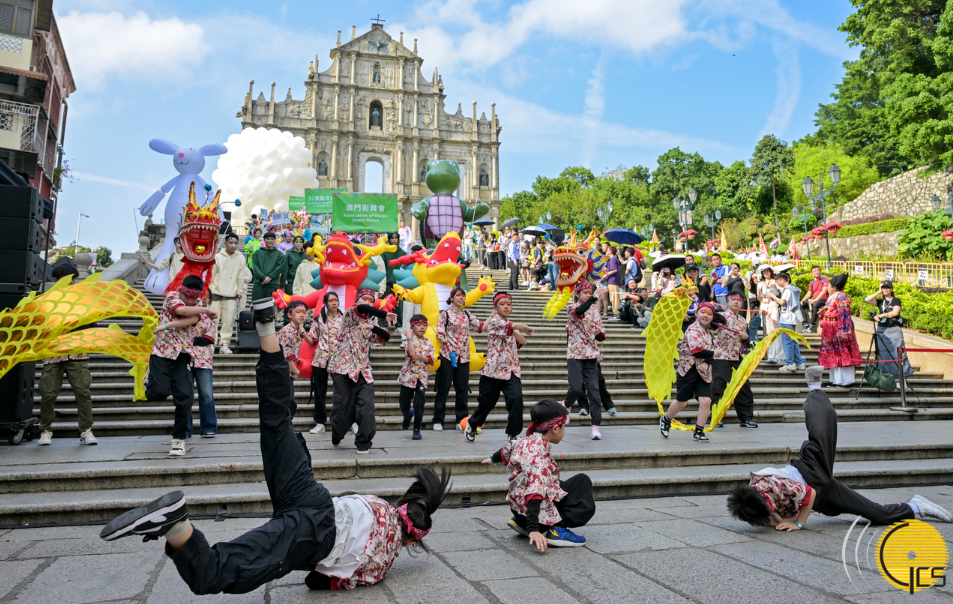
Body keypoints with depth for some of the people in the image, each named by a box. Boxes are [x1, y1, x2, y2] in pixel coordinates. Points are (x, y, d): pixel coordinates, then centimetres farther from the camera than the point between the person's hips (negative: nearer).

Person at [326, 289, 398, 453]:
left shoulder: (371, 323, 21)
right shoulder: (349, 315, 4)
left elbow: (386, 337, 7)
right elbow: (361, 308, -19)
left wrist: (373, 327, -11)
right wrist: (386, 315, -24)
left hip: (363, 370, 4)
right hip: (344, 367, -4)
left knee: (367, 406, -10)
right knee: (343, 406, -1)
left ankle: (363, 442, 3)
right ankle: (336, 437, 26)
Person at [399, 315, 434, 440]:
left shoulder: (428, 342, 8)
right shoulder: (410, 339, -3)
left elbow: (431, 359, 1)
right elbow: (411, 353, -21)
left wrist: (421, 357, -17)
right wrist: (410, 338, -20)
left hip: (421, 377, 2)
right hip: (408, 376, -2)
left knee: (419, 404, -6)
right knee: (404, 405, 3)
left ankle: (417, 430, 8)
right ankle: (408, 415, 39)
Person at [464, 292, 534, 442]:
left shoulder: (510, 324, 17)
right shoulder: (494, 321, -4)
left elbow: (523, 342, 5)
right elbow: (511, 326, -21)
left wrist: (514, 331, -7)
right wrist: (527, 328, -6)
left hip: (511, 370, 4)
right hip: (493, 369, -4)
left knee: (517, 398, -20)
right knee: (486, 402, 9)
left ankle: (513, 433, -10)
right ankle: (471, 424, 38)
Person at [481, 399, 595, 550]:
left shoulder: (524, 440, 2)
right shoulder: (538, 452, -25)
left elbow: (507, 450, 25)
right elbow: (535, 491, -33)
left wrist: (494, 458, 46)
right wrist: (533, 529, -37)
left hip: (519, 504, 8)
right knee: (587, 507, 3)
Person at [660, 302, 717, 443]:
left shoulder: (708, 331, 11)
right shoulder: (693, 329, -14)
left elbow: (711, 349, 4)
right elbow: (696, 351, -27)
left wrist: (707, 362, -15)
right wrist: (713, 354, -12)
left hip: (703, 371, 6)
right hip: (688, 369, -6)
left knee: (706, 401, -7)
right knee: (682, 401, 5)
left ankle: (699, 432, 9)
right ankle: (665, 420, 32)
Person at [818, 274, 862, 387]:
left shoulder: (841, 297, -14)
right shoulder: (831, 296, 16)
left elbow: (844, 315, -19)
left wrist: (842, 332, -23)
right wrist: (823, 311, 7)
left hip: (838, 330, -10)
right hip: (831, 331, 10)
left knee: (842, 355, -5)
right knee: (833, 355, 12)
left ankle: (847, 381, 0)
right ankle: (836, 380, 18)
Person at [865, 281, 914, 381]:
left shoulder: (896, 300, 7)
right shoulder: (880, 301, 15)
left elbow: (895, 312, -9)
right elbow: (867, 300, -1)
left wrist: (881, 315, -13)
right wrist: (879, 292, 4)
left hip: (894, 329, -3)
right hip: (882, 330, 3)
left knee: (898, 352, -8)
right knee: (883, 353, 2)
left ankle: (906, 372, -3)